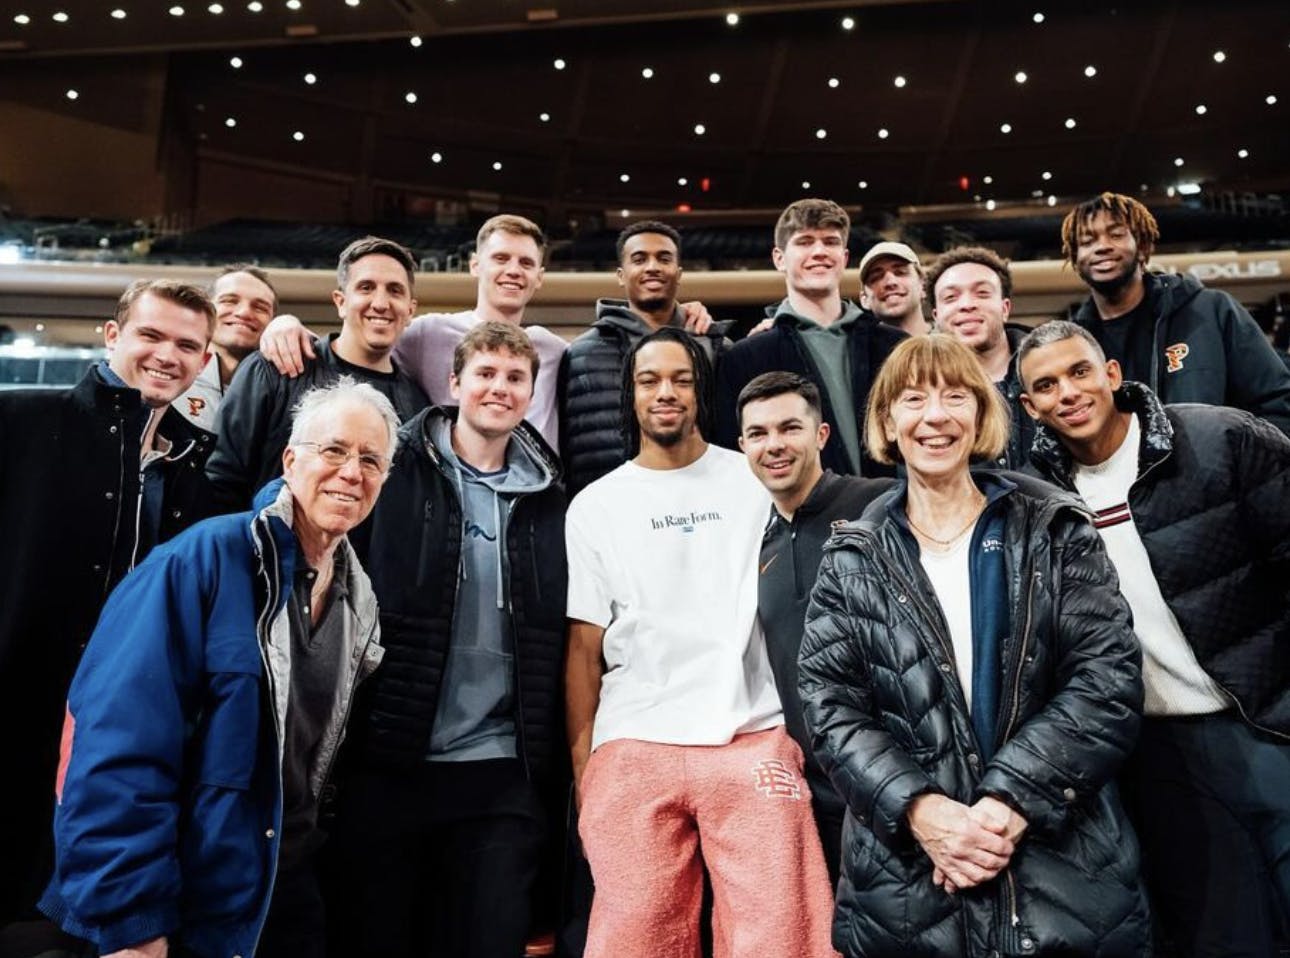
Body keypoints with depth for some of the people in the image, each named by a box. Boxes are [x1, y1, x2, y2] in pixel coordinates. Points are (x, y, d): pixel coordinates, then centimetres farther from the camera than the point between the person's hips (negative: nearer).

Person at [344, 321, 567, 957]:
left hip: (503, 769, 2)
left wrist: (551, 762, 7)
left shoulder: (547, 498, 6)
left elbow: (555, 640, 8)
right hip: (392, 760, -1)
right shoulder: (399, 473, -1)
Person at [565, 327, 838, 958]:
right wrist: (581, 769, 3)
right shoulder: (595, 506, 8)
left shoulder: (758, 482, 8)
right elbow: (585, 647, 7)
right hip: (633, 748, 1)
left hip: (753, 740, 0)